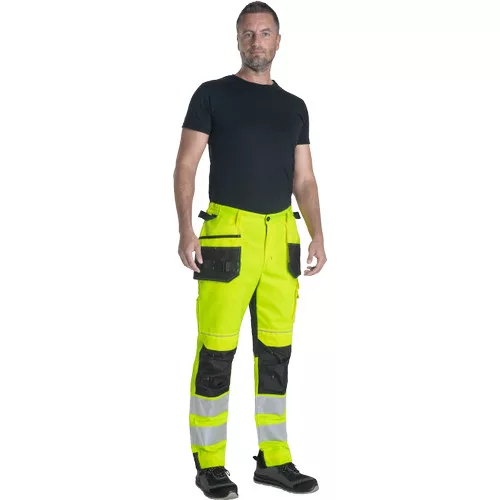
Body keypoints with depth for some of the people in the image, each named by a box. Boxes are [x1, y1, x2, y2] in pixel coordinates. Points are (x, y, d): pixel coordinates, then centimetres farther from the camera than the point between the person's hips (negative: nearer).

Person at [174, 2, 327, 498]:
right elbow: (185, 166, -3)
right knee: (216, 352, -5)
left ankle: (273, 458, 19)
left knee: (276, 353, 8)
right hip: (228, 234, -5)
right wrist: (185, 229, -15)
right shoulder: (212, 95, 2)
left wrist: (317, 236, 1)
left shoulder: (294, 107, 15)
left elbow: (304, 180, 14)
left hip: (282, 237, 5)